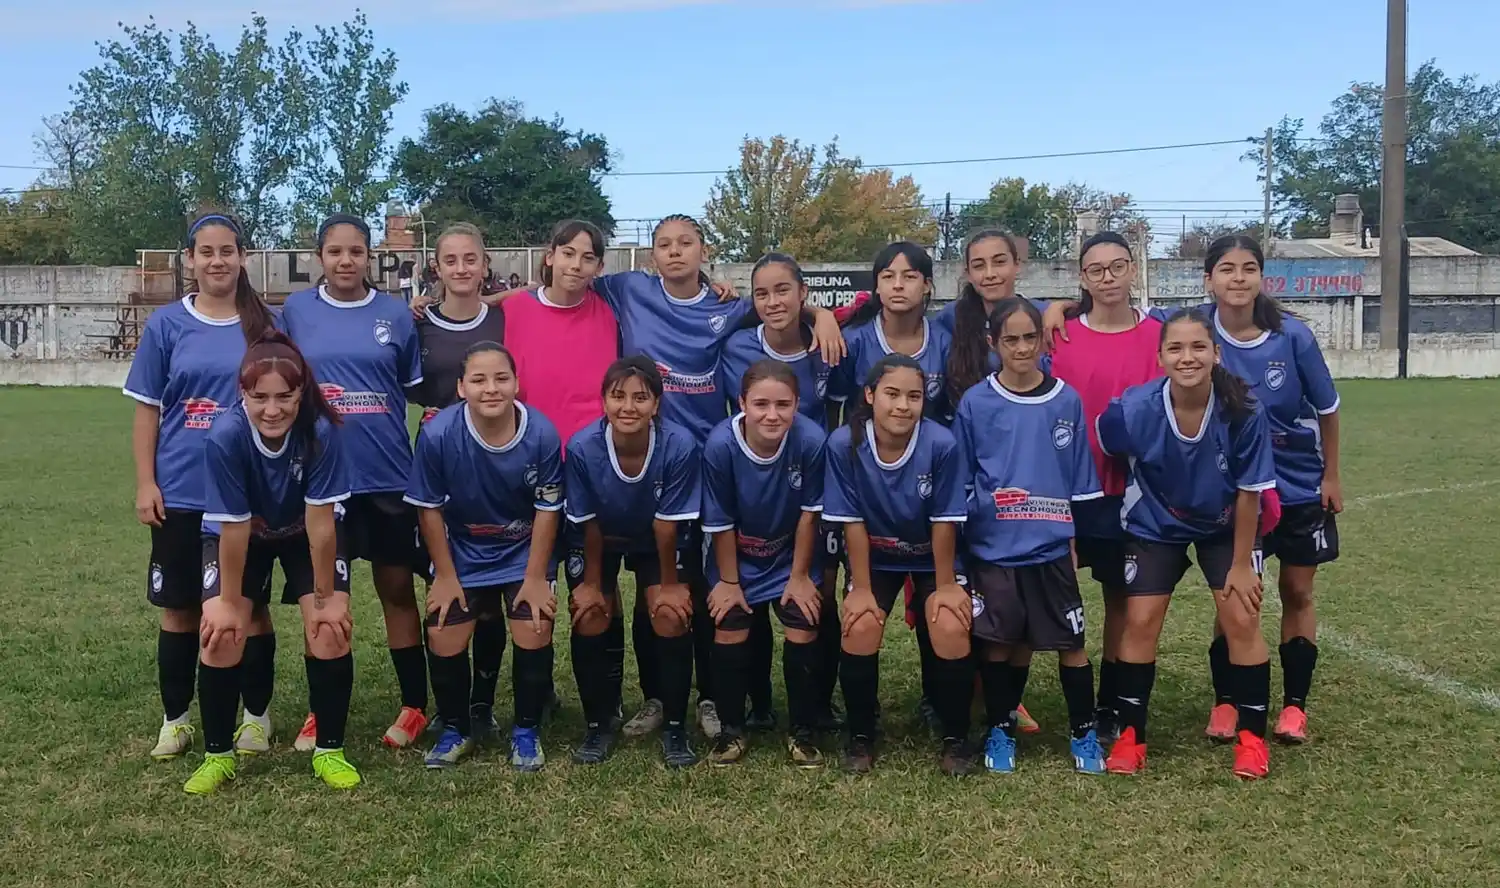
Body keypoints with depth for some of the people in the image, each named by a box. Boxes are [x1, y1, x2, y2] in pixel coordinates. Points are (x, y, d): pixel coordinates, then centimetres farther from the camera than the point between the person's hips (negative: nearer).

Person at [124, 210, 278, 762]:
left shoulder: (265, 326, 3)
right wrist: (145, 483, -4)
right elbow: (147, 409, 3)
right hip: (181, 493, 0)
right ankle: (175, 719, 23)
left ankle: (256, 716, 21)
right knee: (180, 609, 9)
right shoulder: (166, 325, 1)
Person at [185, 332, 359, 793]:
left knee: (330, 630, -13)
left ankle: (329, 751, 5)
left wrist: (326, 598, -19)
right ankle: (218, 755, 7)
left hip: (305, 534, 0)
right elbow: (234, 528, -26)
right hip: (241, 536, 0)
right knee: (221, 631, -14)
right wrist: (229, 601, -16)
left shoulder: (320, 431, -34)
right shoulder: (226, 436, -34)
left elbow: (320, 521, -27)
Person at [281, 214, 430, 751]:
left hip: (387, 473, 0)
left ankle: (415, 706, 19)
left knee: (397, 588, 8)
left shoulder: (395, 313, 2)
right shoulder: (296, 310, 3)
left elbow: (414, 386, 9)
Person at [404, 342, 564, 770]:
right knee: (443, 641, -4)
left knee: (533, 635, -10)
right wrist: (445, 575, -6)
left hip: (524, 551, 0)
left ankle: (526, 731, 14)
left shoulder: (542, 434, -24)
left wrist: (535, 577, -9)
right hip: (461, 552, 1)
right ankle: (456, 729, 23)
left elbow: (547, 509, -12)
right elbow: (429, 508, -11)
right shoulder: (438, 434, -25)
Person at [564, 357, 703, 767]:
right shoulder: (582, 447, -32)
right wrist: (592, 583, -7)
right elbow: (589, 524, -17)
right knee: (590, 618, -11)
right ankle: (599, 725, 9)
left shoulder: (679, 445, -35)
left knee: (672, 617, -14)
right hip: (599, 541, 1)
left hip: (656, 542, 0)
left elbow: (667, 523, -22)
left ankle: (674, 728, 4)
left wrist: (669, 583, -11)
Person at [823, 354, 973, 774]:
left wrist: (945, 585, -9)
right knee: (860, 628, -21)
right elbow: (853, 521, -16)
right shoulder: (844, 444, -24)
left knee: (952, 631, -20)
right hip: (875, 556, 1)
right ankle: (861, 735, 3)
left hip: (933, 556, 0)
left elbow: (944, 521, -17)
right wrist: (861, 588, -12)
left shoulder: (941, 444, -27)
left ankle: (955, 736, 5)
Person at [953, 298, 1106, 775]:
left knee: (1070, 642, 5)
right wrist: (959, 548, 3)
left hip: (1052, 548, 1)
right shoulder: (975, 403, -2)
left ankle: (1084, 733, 22)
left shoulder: (1067, 401, 1)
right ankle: (1000, 731, 24)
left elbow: (1079, 483, 6)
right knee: (1000, 643, 8)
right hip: (993, 549, 0)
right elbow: (960, 482, 4)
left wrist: (1074, 542, 4)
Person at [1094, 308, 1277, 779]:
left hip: (1225, 527, 0)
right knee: (1140, 622, -3)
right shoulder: (1132, 410, -29)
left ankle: (1252, 736, 13)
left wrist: (1241, 563, -10)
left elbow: (1248, 492, -16)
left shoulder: (1244, 412, -28)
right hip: (1156, 527, 0)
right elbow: (1103, 450, -6)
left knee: (1242, 620, -5)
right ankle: (1130, 735, 12)